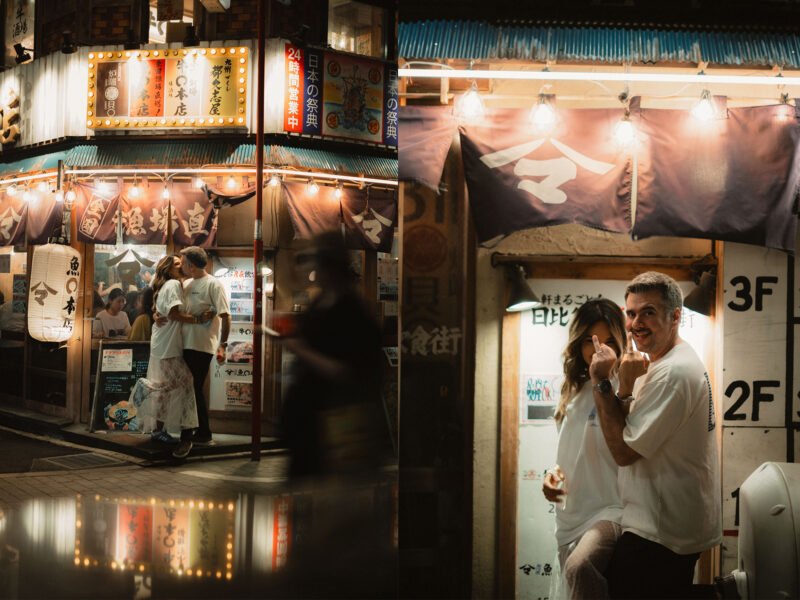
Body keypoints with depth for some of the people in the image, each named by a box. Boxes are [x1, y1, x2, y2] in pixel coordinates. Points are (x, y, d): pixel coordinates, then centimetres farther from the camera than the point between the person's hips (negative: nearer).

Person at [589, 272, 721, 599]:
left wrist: (601, 381, -19)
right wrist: (627, 384, -11)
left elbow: (623, 450, -22)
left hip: (661, 534, -10)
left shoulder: (673, 371, -23)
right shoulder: (678, 361, 11)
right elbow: (633, 434, 6)